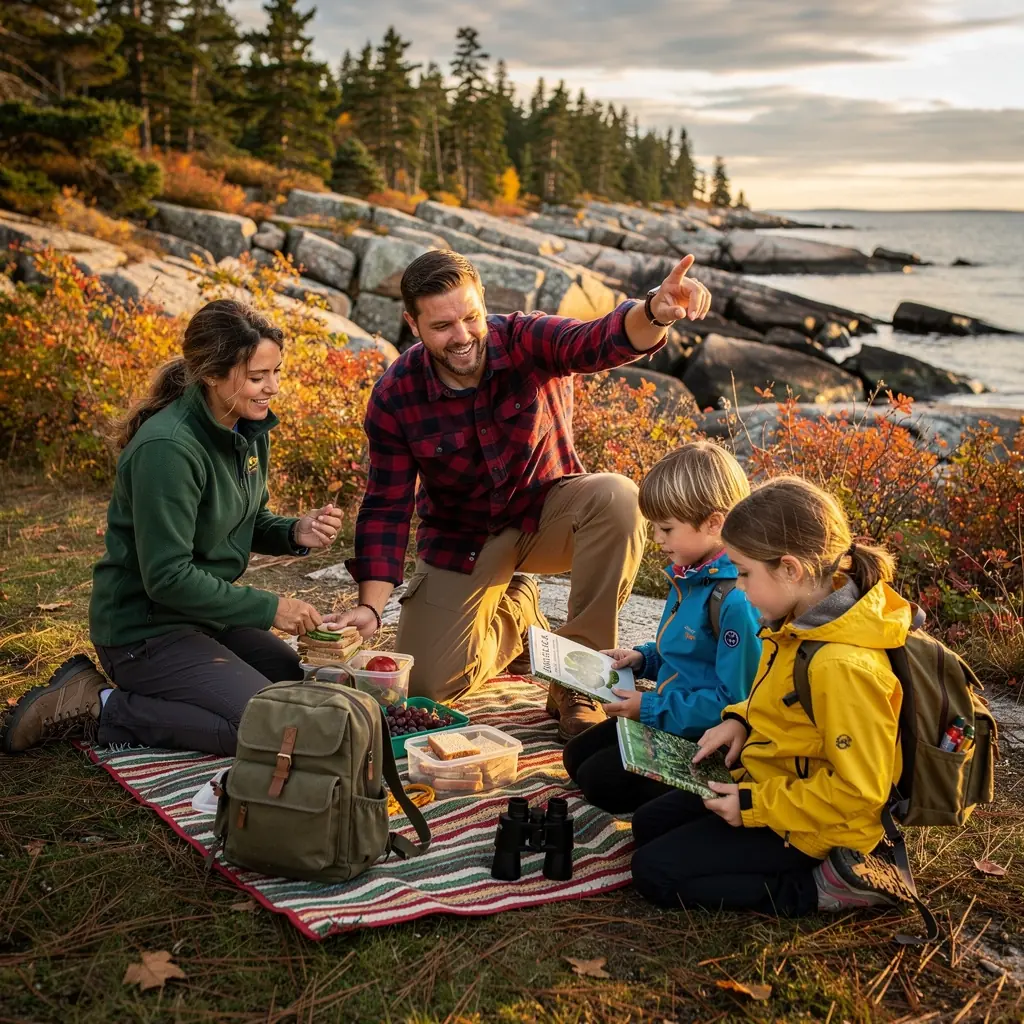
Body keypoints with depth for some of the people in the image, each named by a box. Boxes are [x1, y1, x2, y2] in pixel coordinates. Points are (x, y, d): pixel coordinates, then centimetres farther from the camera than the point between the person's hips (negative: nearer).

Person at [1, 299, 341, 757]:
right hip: (143, 629, -9)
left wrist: (294, 532, -8)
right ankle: (103, 708, -5)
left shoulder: (250, 430, 0)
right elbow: (167, 578, -25)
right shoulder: (167, 448, -27)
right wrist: (268, 608, -21)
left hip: (204, 614, 9)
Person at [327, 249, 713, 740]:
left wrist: (655, 311, -64)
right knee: (427, 683, -9)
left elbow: (602, 342, -41)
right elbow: (387, 507, -12)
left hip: (549, 509, -1)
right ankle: (515, 610, 25)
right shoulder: (394, 397, -16)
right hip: (462, 535, 1)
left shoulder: (527, 340, -20)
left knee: (617, 498, -35)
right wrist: (370, 605, -22)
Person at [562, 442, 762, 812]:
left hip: (703, 736, -10)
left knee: (599, 780, -13)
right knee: (577, 755, 16)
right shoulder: (688, 576, 3)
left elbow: (733, 700, -27)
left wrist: (651, 708, -20)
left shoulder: (737, 600, -28)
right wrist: (642, 658, 3)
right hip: (665, 715, 11)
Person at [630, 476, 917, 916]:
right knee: (648, 824, 19)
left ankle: (826, 888, -9)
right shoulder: (808, 621, -4)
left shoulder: (845, 666, -34)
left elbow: (857, 792, -29)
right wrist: (739, 719, 0)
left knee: (655, 871, -11)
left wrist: (755, 806, -22)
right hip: (768, 782, 10)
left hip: (801, 825, -10)